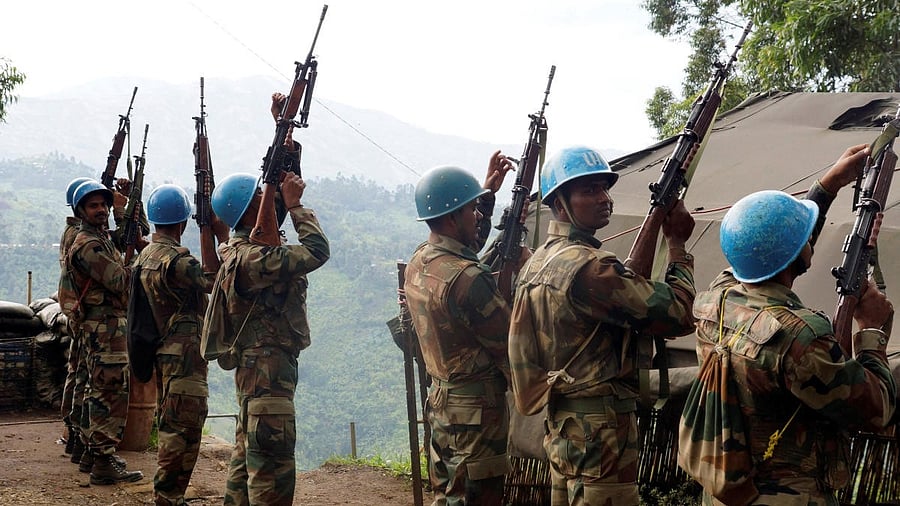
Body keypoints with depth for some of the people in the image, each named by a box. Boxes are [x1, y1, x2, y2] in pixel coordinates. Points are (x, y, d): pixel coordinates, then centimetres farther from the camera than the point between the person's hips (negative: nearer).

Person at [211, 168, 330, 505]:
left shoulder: (240, 250, 9)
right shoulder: (252, 257, -22)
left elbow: (302, 252, 21)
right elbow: (317, 251, -25)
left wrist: (290, 203, 8)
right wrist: (295, 205, -14)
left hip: (253, 367, 11)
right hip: (268, 369, -11)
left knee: (247, 453, 19)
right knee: (272, 464, -8)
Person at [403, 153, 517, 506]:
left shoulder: (418, 262, 4)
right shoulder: (467, 279, -24)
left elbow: (465, 247, 25)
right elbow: (511, 341, -18)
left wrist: (488, 193, 22)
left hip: (440, 405, 9)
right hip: (477, 412, -9)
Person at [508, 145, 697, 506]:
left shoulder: (536, 263, 11)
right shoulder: (588, 266, -19)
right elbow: (678, 316, -18)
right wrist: (677, 245, -5)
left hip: (561, 424, 10)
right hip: (600, 429, -10)